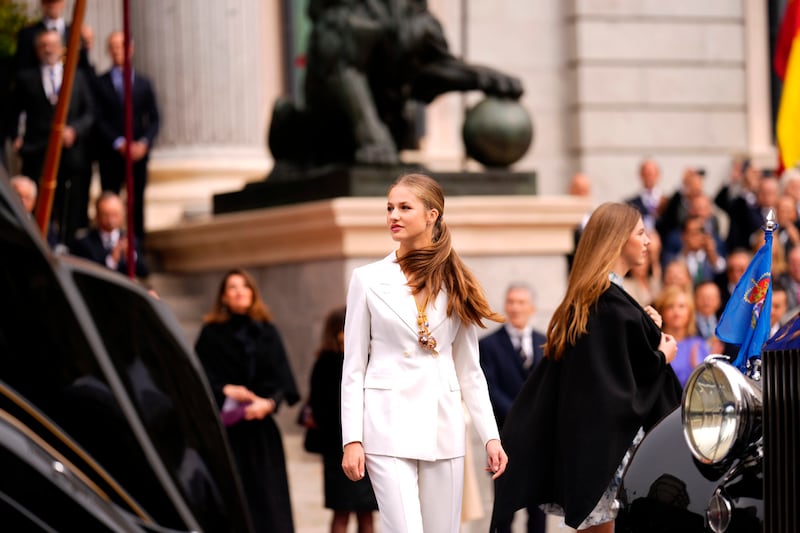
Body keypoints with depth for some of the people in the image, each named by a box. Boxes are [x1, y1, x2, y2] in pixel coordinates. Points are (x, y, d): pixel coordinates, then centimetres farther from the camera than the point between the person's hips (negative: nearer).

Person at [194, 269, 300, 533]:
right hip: (226, 429, -2)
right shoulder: (212, 334, 6)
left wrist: (270, 402, -14)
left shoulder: (267, 332, 12)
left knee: (267, 497, -3)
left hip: (261, 429, 2)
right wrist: (224, 391, -17)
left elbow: (282, 378, 5)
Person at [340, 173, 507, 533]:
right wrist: (352, 440, -6)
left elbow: (470, 370, 11)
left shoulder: (456, 284, 9)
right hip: (388, 423, -3)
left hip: (443, 425, 3)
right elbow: (353, 368, 2)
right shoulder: (369, 279, 2)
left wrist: (490, 435, 3)